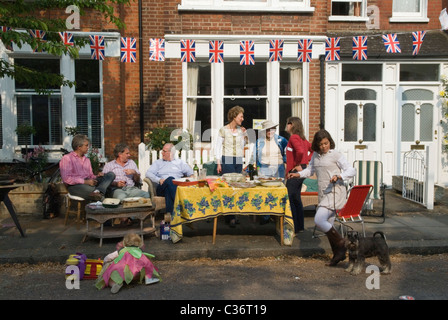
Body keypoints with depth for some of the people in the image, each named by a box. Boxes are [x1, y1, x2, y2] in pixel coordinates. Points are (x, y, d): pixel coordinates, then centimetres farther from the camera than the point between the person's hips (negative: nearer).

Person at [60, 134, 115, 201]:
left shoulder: (87, 160, 27)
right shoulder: (67, 158, 3)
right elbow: (66, 179, -10)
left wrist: (97, 176, 0)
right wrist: (85, 181, -16)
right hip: (75, 186, -8)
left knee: (111, 174, -17)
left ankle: (97, 191, -40)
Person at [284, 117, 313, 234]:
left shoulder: (293, 137, -13)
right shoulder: (302, 138, 14)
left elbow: (300, 151, -29)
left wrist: (298, 165, -14)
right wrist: (306, 161, 14)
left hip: (295, 172, -10)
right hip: (301, 171, 10)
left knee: (290, 199, -5)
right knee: (296, 199, 16)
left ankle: (294, 228, 0)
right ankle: (300, 226, 24)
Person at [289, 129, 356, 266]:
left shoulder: (336, 155, -6)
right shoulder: (315, 155, 13)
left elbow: (352, 171, -9)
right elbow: (310, 169, 28)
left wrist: (339, 176, -27)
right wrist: (299, 174, 11)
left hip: (335, 192, -7)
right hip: (323, 193, 7)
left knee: (319, 220, -19)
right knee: (327, 225, 10)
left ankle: (340, 243, 0)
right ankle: (338, 254, 22)